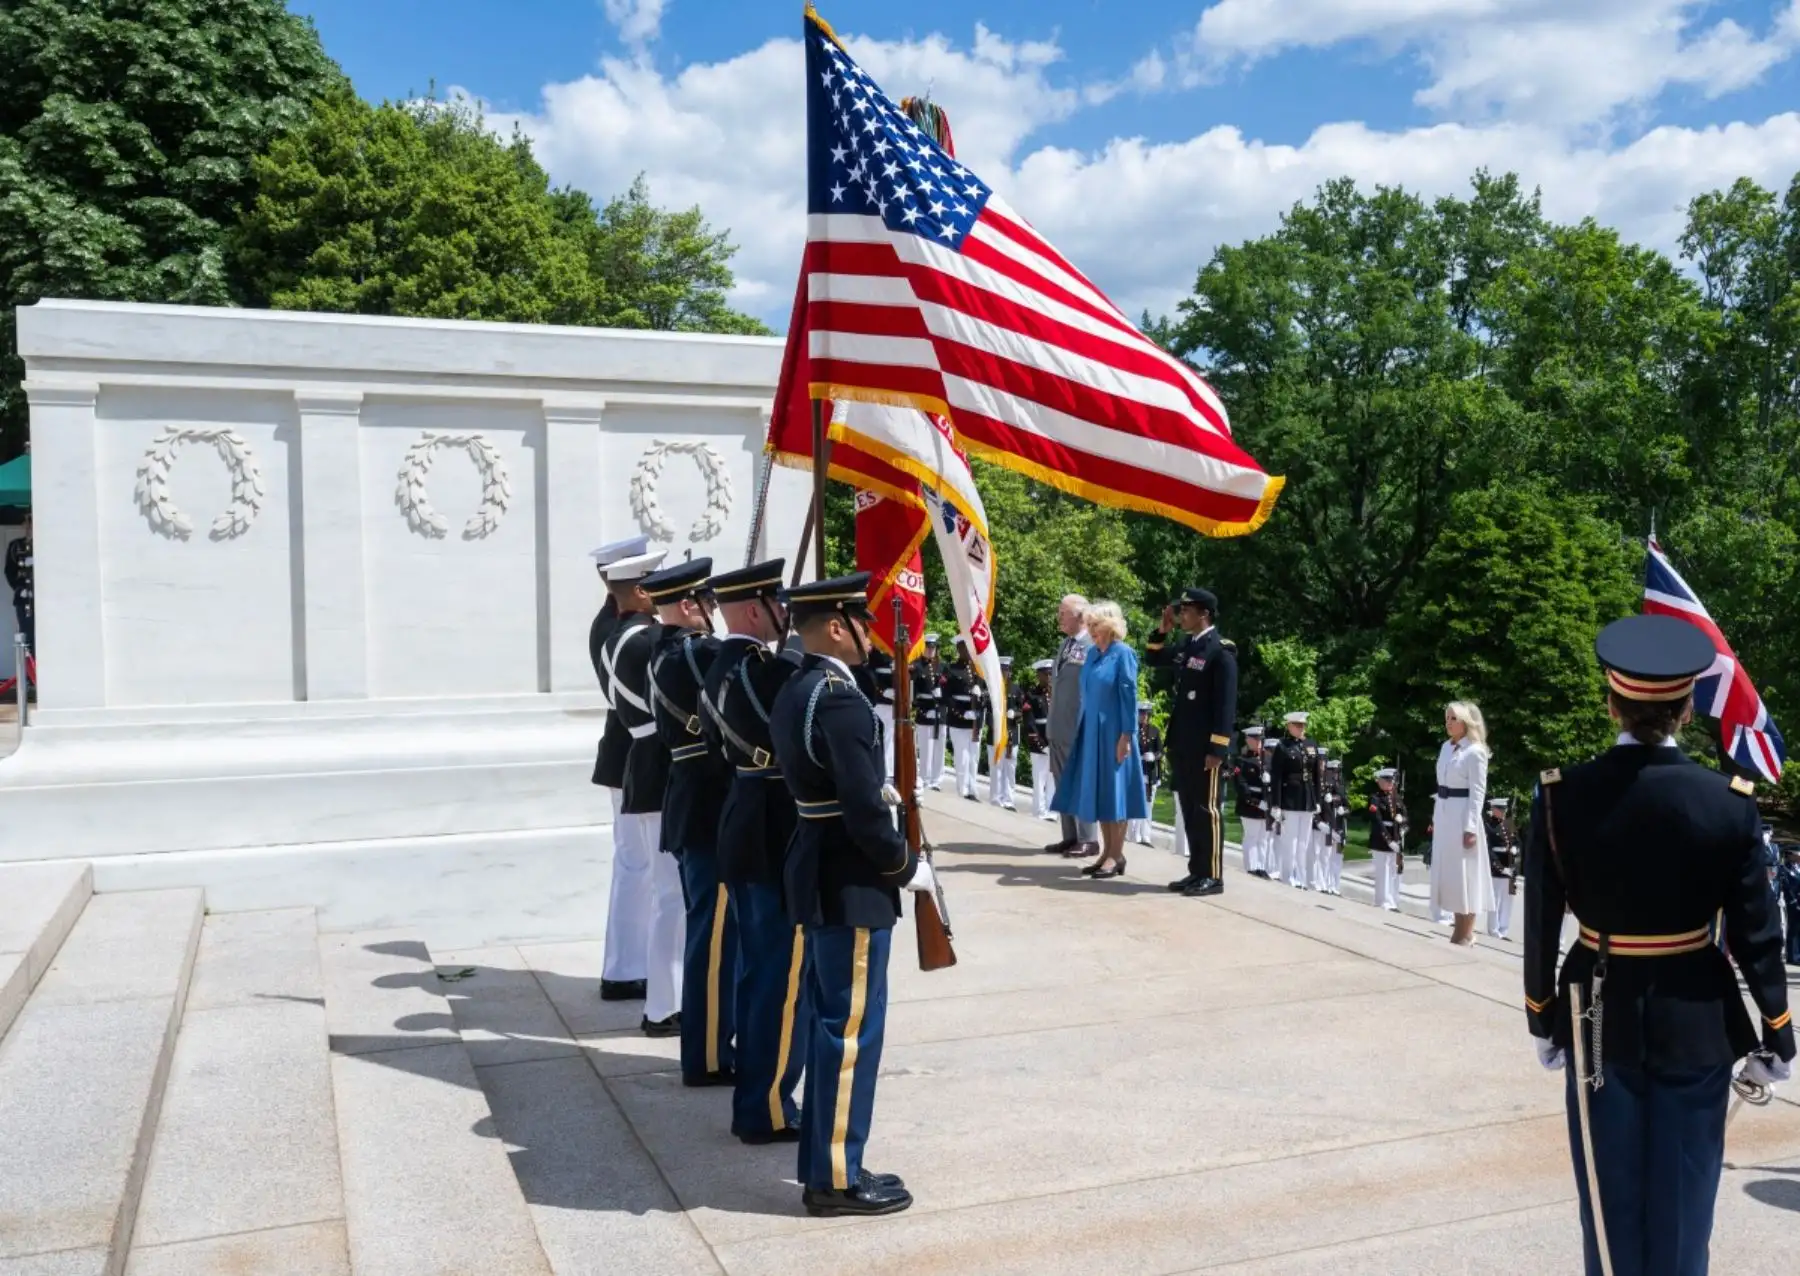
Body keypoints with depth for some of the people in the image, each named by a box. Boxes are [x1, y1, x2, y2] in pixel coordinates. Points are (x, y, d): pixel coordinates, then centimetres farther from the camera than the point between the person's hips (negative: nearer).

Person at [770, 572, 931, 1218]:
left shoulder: (793, 692, 10)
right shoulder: (841, 700, -22)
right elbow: (865, 814, -23)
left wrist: (878, 792, 11)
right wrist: (909, 867, -9)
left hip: (820, 877, 10)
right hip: (852, 887, -10)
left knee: (832, 1022, 18)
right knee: (851, 1029, 1)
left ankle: (822, 1163, 28)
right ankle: (836, 1179, 13)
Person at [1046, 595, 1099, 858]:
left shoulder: (1092, 647, -14)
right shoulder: (1065, 645, 12)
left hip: (1079, 730, -8)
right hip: (1058, 729, 9)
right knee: (1063, 784, 13)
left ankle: (1088, 840, 9)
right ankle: (1070, 837, 22)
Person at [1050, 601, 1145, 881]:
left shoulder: (1123, 654, -11)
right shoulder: (1092, 653, 9)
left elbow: (1129, 696, -13)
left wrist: (1126, 736, -17)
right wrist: (1081, 729, 13)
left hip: (1112, 732, -7)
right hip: (1091, 731, 7)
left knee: (1113, 790, -1)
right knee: (1098, 791, 9)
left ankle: (1117, 856, 6)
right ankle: (1107, 852, 17)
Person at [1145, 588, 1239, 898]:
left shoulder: (1221, 650, -12)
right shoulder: (1185, 646, 12)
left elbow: (1226, 704, -15)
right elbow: (1153, 659, 26)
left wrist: (1217, 749, -19)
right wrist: (1163, 628, 9)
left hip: (1205, 747, -8)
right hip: (1182, 744, 8)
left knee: (1207, 810, -1)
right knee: (1189, 810, 12)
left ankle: (1213, 876, 5)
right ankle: (1197, 871, 19)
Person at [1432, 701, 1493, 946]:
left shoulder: (1475, 751, -11)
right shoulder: (1446, 747, 12)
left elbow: (1477, 793, -14)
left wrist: (1471, 827, -17)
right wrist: (1435, 818, 16)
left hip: (1463, 816, -8)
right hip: (1444, 815, 8)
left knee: (1464, 874, -1)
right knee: (1448, 873, 12)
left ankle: (1466, 933, 8)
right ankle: (1459, 928, 23)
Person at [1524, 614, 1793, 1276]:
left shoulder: (1563, 796, -12)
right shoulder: (1729, 802, -13)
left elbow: (1541, 923, -6)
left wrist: (1543, 1017, 8)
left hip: (1602, 1018, 0)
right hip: (1697, 1021, 0)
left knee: (1611, 1199, 14)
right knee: (1683, 1202, 15)